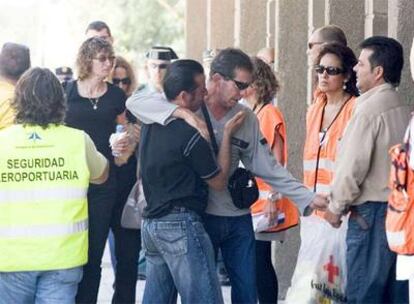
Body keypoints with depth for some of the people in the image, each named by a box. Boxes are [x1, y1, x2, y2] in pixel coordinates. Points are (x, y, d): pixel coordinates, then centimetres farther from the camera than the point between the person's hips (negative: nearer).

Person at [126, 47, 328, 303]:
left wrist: (308, 198, 0)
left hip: (238, 218, 4)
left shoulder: (247, 119, 3)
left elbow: (267, 167, 7)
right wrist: (183, 113, -33)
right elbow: (135, 102, -20)